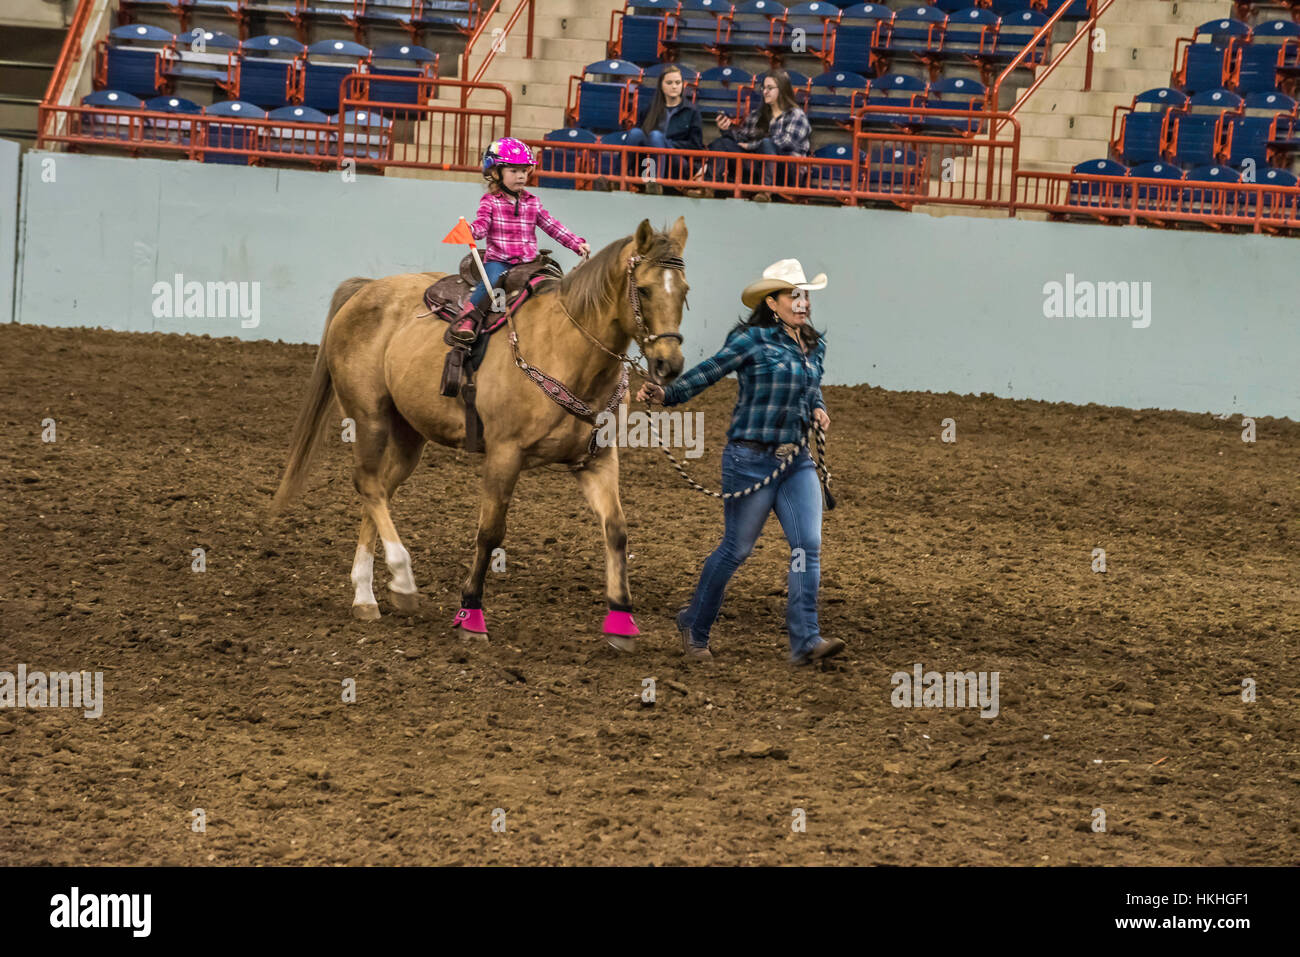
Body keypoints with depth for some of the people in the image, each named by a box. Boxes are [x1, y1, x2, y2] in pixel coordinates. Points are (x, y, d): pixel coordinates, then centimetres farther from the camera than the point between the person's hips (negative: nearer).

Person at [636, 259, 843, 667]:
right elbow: (708, 371, -13)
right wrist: (666, 395, -26)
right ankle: (694, 626, 23)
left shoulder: (814, 345, 11)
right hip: (752, 459, -6)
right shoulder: (752, 340, -9)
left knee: (809, 545, -7)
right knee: (737, 548, 3)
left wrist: (818, 409, 6)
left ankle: (805, 640, -8)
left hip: (797, 461, 6)